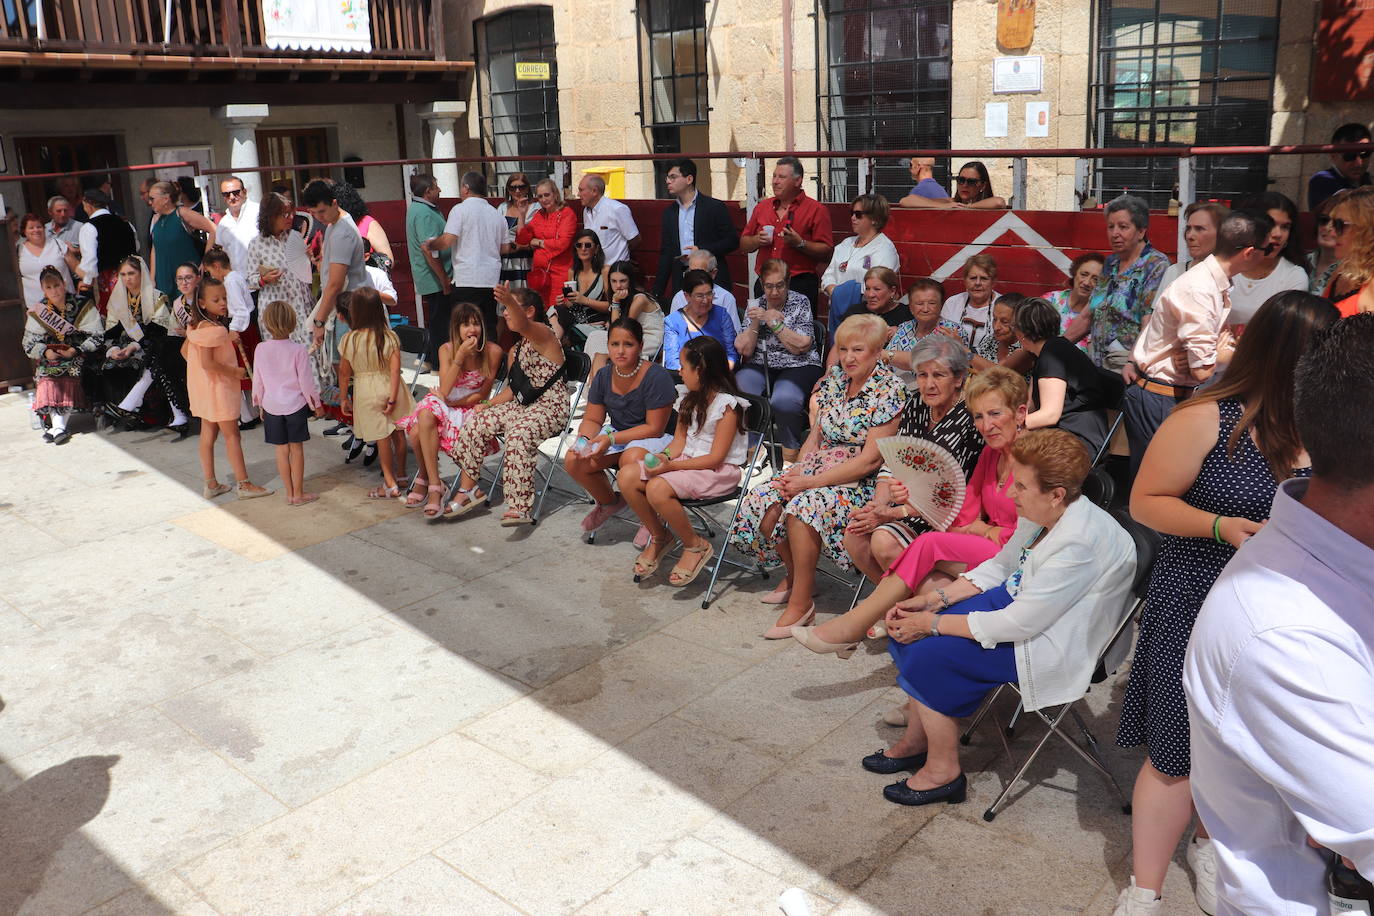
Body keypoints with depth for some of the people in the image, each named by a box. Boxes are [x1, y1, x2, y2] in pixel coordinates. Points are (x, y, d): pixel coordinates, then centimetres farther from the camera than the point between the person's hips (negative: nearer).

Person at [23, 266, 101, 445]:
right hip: (51, 356, 2)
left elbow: (97, 336, -6)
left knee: (71, 375, -31)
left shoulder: (83, 305, -2)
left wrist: (76, 350, -18)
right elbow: (29, 343, 6)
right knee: (46, 377, -27)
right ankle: (59, 427, -38)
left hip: (78, 356, -2)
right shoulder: (37, 311, 7)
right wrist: (45, 352, -15)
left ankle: (57, 427, -31)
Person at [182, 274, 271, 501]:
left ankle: (211, 484, 20)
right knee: (232, 435, -2)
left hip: (203, 387, 10)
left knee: (208, 435, 13)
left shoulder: (196, 325, 7)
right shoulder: (214, 329, -23)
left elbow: (185, 350, 16)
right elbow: (208, 362, -28)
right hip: (217, 388, -10)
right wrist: (235, 372, -18)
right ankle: (244, 484, 3)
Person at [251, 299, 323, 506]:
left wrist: (259, 403, 17)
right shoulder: (298, 350, -13)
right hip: (295, 405, -2)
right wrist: (315, 403, 5)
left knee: (281, 450, 9)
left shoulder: (261, 349, -5)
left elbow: (257, 380, 3)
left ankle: (289, 493, 16)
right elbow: (306, 381, -8)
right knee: (296, 450, 6)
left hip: (271, 406, 2)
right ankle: (298, 494, 11)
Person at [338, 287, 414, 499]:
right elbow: (395, 370, -13)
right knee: (398, 432, 16)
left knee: (382, 438, 4)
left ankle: (390, 484, 8)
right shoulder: (390, 337, -8)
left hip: (366, 392, -2)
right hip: (389, 388, 2)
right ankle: (401, 473, 32)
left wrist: (344, 398, 8)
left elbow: (344, 374, -4)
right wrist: (393, 398, -10)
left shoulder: (349, 340, -11)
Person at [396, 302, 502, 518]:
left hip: (472, 406, -2)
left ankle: (424, 478, -6)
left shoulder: (492, 351, -11)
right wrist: (460, 357, -25)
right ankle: (433, 483, -20)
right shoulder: (447, 349, -6)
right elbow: (444, 390, -18)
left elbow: (483, 394, -4)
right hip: (445, 403, 2)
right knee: (425, 416, -33)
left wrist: (451, 401, -10)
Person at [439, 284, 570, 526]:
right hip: (523, 406, 9)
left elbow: (524, 325, -34)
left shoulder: (543, 335, -8)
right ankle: (467, 489, -1)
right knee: (475, 422, -8)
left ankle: (520, 507, -34)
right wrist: (489, 404, 2)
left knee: (519, 435, -36)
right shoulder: (515, 350, 19)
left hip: (551, 407, -9)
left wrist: (509, 301, -54)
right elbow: (513, 389, 19)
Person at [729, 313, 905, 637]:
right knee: (763, 501, -17)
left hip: (862, 481, -7)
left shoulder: (889, 390, -12)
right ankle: (794, 575, 8)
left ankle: (801, 602, -18)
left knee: (802, 507, -33)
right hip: (817, 466, 7)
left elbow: (870, 460, -18)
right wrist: (796, 471, -6)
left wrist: (811, 482, -20)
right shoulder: (834, 379, 10)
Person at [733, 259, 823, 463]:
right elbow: (744, 351, 6)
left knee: (783, 400, -35)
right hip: (760, 367, 3)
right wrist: (755, 323, -8)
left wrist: (775, 324, -12)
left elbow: (801, 346, -8)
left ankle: (790, 453, -12)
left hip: (797, 368, -3)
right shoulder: (754, 306, 12)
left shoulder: (800, 303, 3)